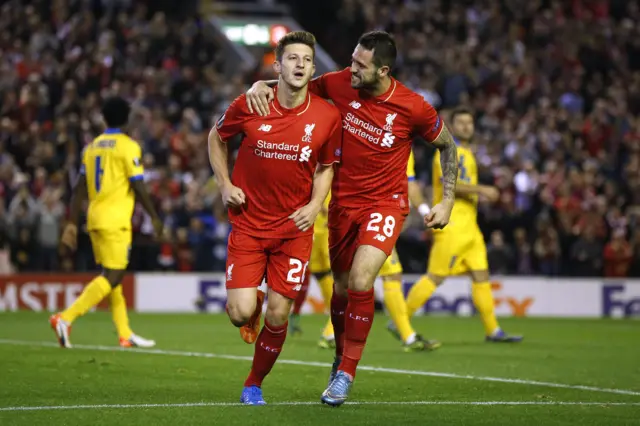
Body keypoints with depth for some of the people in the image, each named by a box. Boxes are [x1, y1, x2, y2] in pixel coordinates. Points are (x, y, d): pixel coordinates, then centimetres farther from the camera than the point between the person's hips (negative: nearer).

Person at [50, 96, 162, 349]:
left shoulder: (91, 147, 12)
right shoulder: (128, 147, -7)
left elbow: (80, 189, 10)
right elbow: (138, 188, -10)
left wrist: (71, 224, 12)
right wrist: (154, 217, 2)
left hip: (95, 219, 7)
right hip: (115, 221, -7)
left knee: (112, 276, 14)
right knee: (112, 277, -8)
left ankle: (125, 335, 17)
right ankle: (65, 318, -22)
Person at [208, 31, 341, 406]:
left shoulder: (327, 116, -6)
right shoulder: (248, 106, -9)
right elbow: (217, 138, 11)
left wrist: (316, 204, -8)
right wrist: (225, 185, 1)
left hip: (295, 227, 1)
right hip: (248, 223, -1)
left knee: (278, 316, -2)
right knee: (240, 313, -12)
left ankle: (254, 384, 23)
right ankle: (252, 306, 27)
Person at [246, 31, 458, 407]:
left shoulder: (413, 107, -16)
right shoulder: (340, 84, -10)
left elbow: (447, 146, 1)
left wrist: (448, 200, -1)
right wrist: (262, 86, -15)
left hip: (386, 203, -4)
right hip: (343, 202, 4)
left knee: (361, 281, -22)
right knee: (342, 288, 12)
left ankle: (346, 372, -6)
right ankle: (341, 358, 39)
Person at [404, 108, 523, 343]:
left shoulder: (467, 153, 21)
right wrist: (481, 190, -23)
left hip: (469, 226, 9)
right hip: (451, 225, -9)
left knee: (481, 276, 5)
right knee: (436, 276, -9)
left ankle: (493, 330, 6)